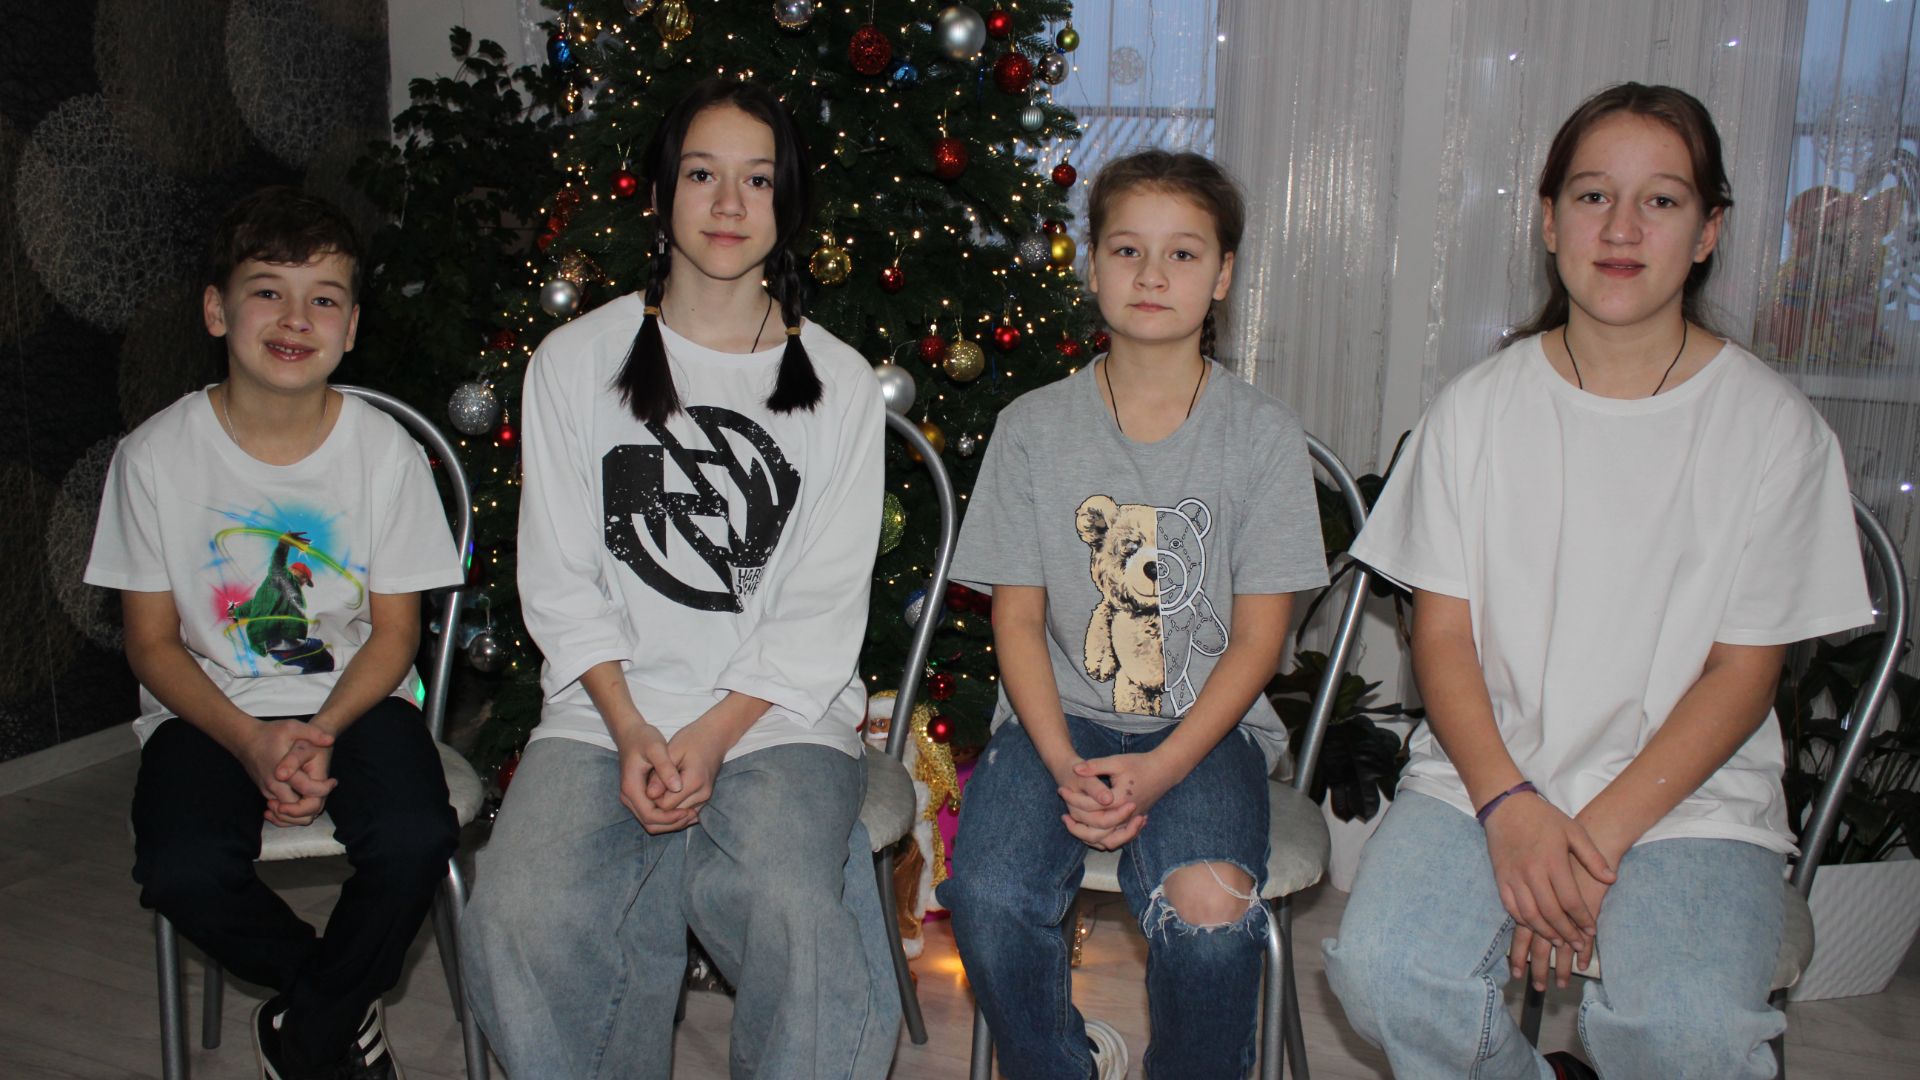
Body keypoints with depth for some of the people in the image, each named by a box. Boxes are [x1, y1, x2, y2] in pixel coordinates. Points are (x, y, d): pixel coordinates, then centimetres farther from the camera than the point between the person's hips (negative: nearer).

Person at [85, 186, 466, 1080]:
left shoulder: (384, 451, -6)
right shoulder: (156, 455, -6)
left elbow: (393, 631, -1)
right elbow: (153, 642, -2)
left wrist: (322, 731, -19)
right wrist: (251, 743, -18)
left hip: (353, 696, 0)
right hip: (208, 708, 0)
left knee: (416, 839, -27)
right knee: (182, 870, -27)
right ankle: (346, 1004, 3)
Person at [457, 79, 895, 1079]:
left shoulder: (839, 386, 5)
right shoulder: (575, 361, 6)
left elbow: (825, 605, 1)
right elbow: (558, 582, 4)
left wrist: (713, 735, -11)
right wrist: (632, 732, -9)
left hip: (779, 714, -1)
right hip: (605, 711, 1)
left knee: (793, 911, -29)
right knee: (520, 916, -24)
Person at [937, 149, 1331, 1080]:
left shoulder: (1263, 435, 1)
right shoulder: (1033, 427, 3)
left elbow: (1257, 638, -1)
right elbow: (1017, 619, 2)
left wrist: (1162, 767, -15)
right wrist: (1064, 767, -13)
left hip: (1206, 725, -1)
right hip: (1059, 717, 1)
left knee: (1211, 914, -29)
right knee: (990, 900, -25)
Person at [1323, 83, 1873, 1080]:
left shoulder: (1774, 427, 0)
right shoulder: (1478, 408, 4)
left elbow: (1741, 672, -2)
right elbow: (1442, 634, 1)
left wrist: (1600, 831, -13)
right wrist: (1510, 807, -13)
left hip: (1688, 790, -1)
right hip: (1484, 770, 2)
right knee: (1380, 971, -24)